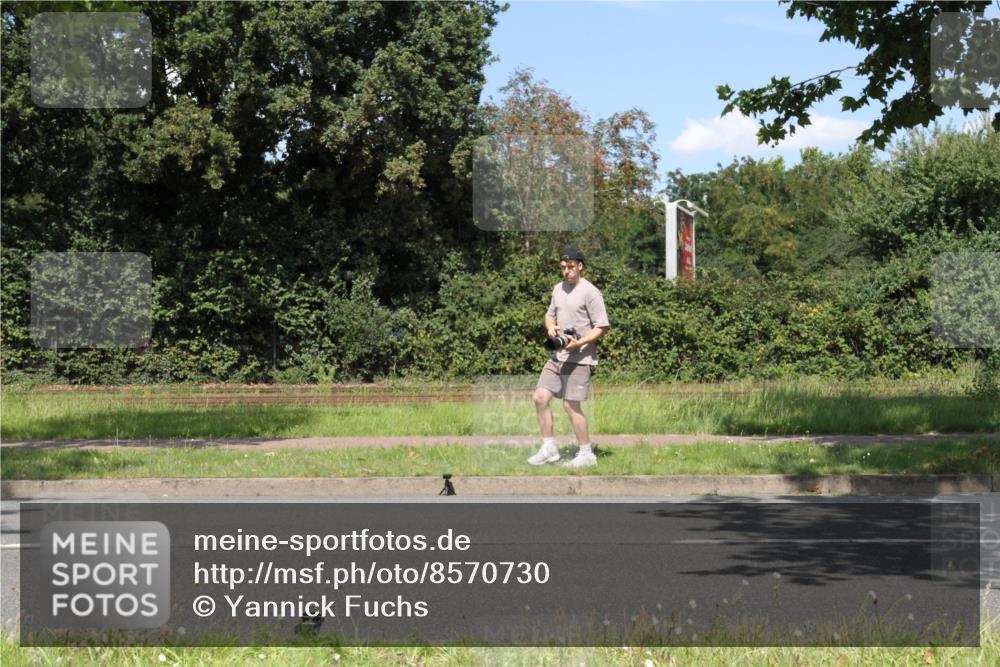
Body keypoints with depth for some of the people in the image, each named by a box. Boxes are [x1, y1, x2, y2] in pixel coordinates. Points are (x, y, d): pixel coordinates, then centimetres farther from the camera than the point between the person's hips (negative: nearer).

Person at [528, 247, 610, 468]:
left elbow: (602, 326, -11)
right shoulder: (558, 289, 13)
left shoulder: (590, 292, -10)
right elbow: (550, 315, 26)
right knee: (540, 397, 1)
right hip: (558, 356, 8)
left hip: (580, 358, -8)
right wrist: (550, 326, 2)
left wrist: (580, 342, -23)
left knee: (571, 404, -7)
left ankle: (586, 453, 5)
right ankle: (549, 448, 11)